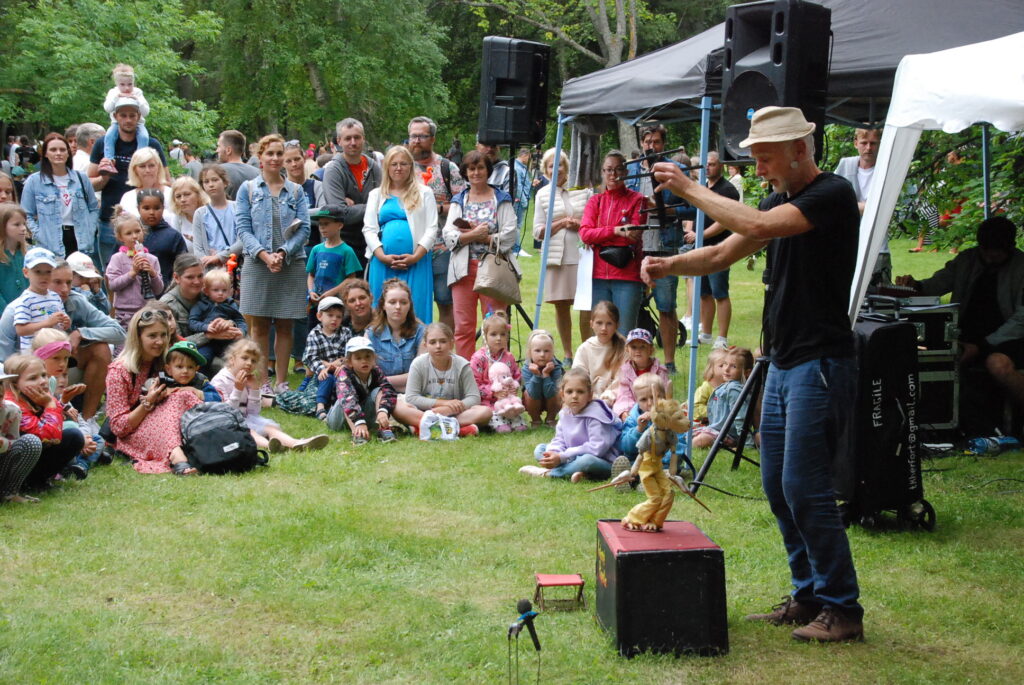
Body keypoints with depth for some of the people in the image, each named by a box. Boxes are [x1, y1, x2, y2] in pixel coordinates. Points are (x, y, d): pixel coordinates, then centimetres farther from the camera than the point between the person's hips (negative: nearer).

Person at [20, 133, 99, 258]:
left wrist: (90, 231, 2)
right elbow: (27, 215, 2)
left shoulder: (81, 178, 10)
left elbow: (94, 208, 16)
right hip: (50, 247, -3)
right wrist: (38, 235, -10)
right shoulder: (34, 181, 1)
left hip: (80, 242, 3)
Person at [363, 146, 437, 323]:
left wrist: (415, 257, -10)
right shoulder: (376, 194, 16)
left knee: (416, 310, -5)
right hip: (383, 262, 1)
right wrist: (382, 257, -8)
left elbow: (431, 228, 3)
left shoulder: (424, 193, 12)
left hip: (416, 262, -1)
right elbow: (368, 229, 7)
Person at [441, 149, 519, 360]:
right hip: (464, 269, 2)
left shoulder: (501, 200, 9)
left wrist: (482, 236, -10)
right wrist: (474, 234, -13)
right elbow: (448, 235, 2)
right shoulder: (458, 201, 16)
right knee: (463, 327, 0)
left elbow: (509, 235, -4)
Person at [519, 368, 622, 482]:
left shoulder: (595, 415, -20)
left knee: (588, 460, -41)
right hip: (574, 458, 8)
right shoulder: (565, 413, 3)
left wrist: (562, 457, -27)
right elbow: (559, 440, 6)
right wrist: (553, 453, -20)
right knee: (540, 449, 2)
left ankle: (546, 473, -22)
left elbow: (597, 448, -27)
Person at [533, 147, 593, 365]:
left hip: (583, 254, -1)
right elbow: (538, 232, 6)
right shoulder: (543, 195, 9)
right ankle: (567, 354, 13)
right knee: (561, 305, 5)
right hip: (557, 257, 1)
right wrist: (562, 223, -6)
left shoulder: (584, 190, 8)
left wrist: (580, 225, -9)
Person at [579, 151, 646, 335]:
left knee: (625, 334, -6)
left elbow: (634, 234, -6)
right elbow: (585, 233, -1)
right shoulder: (595, 201, 13)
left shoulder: (636, 200, 3)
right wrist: (616, 231, -14)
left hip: (627, 278, -3)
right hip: (599, 276, 4)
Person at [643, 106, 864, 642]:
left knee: (804, 487, -10)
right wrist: (668, 265, -5)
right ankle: (808, 596, 22)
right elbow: (723, 254, 14)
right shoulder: (782, 200, 15)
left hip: (821, 363, -9)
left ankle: (841, 608, 0)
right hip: (783, 362, 9)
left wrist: (690, 189, -17)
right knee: (776, 484, 11)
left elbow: (756, 225, -27)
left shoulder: (832, 195, -13)